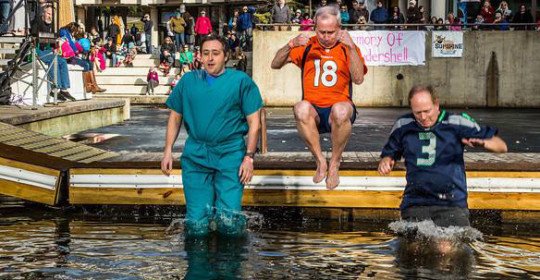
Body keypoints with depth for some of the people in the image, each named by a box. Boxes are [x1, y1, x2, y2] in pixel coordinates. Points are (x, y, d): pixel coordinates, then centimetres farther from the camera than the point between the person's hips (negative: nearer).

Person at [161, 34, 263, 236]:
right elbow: (175, 116, 15)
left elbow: (254, 122, 1)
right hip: (196, 155, 2)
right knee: (196, 226, -1)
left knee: (229, 223, -9)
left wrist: (249, 157, -6)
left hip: (230, 154, -2)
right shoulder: (188, 81, 9)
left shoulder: (241, 81, 1)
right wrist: (168, 150, 6)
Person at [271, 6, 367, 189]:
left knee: (341, 110, -38)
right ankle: (320, 162, -18)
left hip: (338, 109, -1)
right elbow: (275, 65, 6)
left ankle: (335, 164, -15)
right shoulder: (306, 47, 10)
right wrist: (291, 45, -11)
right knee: (301, 108, -35)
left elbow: (358, 79, -9)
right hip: (313, 113, 1)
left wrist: (351, 47, -18)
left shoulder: (348, 48, 6)